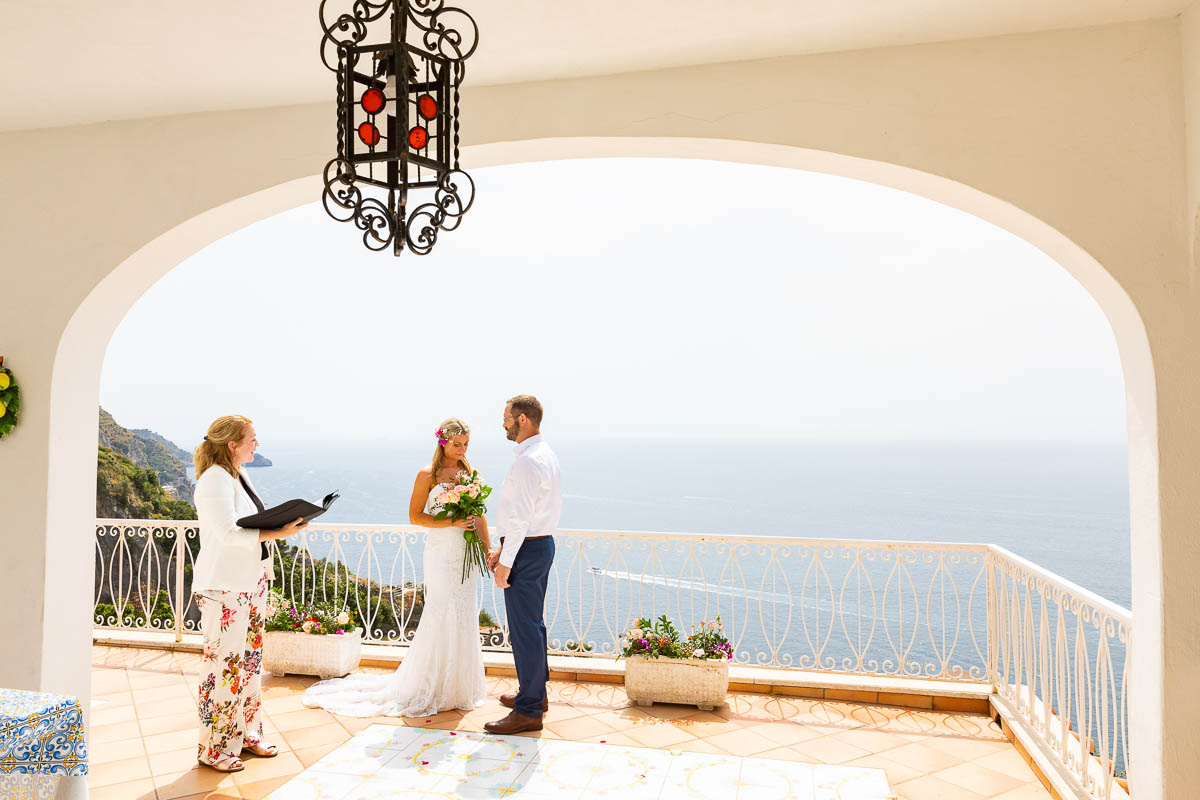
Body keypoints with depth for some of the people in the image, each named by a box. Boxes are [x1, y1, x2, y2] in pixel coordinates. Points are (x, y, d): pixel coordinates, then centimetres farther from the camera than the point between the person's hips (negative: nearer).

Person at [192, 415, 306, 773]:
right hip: (224, 587, -9)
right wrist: (278, 533, -25)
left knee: (250, 659, 15)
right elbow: (228, 533, -25)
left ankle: (246, 734, 28)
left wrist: (284, 522, 2)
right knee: (224, 663, -1)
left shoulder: (239, 476, 12)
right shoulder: (214, 478, -16)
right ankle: (214, 748, 14)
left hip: (251, 581, 9)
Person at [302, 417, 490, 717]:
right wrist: (452, 522, -17)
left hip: (467, 553, 5)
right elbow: (415, 516, -7)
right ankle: (431, 684, 16)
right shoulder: (428, 474, -8)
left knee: (465, 615, 10)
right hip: (442, 554, -5)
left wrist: (487, 548, 8)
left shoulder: (467, 469, 8)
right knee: (442, 616, -1)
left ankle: (460, 683, 24)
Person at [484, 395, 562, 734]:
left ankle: (528, 711, 8)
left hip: (527, 550, -11)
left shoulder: (527, 461, -21)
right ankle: (535, 692, 36)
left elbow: (520, 518, -24)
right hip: (542, 544, 11)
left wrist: (506, 563, -18)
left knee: (524, 628, -2)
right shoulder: (545, 454, 12)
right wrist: (503, 549, 17)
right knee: (532, 623, 21)